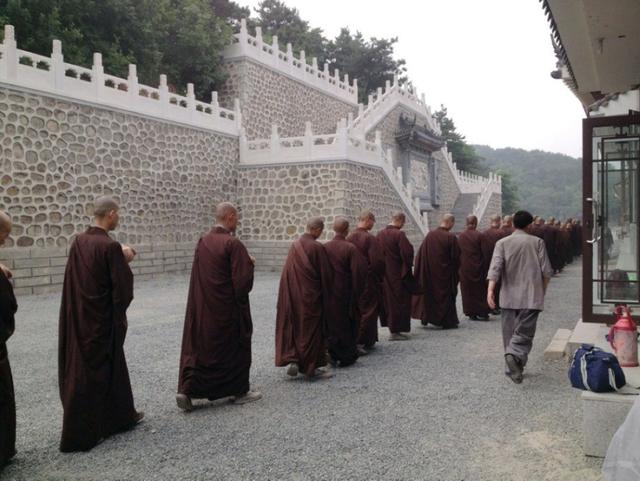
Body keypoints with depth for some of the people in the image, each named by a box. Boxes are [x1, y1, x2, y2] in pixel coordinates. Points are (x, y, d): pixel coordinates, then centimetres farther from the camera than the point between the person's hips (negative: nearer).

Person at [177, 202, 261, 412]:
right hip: (228, 308, -6)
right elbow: (243, 278, -20)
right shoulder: (233, 244, -18)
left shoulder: (202, 242, 4)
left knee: (200, 347, 13)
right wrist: (249, 263, -1)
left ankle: (187, 389, 5)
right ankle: (239, 391, 21)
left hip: (203, 306, 6)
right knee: (235, 347, 9)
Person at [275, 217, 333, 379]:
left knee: (294, 328, 16)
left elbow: (288, 272, 6)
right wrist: (326, 297, 5)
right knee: (311, 329, 6)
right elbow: (325, 275, -8)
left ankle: (292, 360, 6)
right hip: (311, 296, -5)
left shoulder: (295, 245, 2)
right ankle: (312, 368, 12)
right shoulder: (317, 248, -13)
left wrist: (293, 290, 15)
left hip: (293, 295, 5)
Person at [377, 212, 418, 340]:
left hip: (384, 274, 7)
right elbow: (407, 253, -20)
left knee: (388, 300, 16)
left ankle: (392, 327, 26)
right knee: (398, 300, 2)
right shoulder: (399, 235, -18)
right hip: (397, 274, -7)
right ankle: (395, 331, 6)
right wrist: (409, 266, -3)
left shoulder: (380, 234, 3)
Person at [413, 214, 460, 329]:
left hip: (429, 272, 4)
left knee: (429, 293, 17)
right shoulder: (451, 237, -16)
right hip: (445, 273, -4)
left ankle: (426, 317, 25)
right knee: (446, 295, 7)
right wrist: (455, 271, 8)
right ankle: (447, 321, 11)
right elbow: (456, 257, -10)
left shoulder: (429, 235, -4)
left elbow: (421, 254, 2)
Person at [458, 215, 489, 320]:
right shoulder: (479, 236, -12)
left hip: (464, 267, 3)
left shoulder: (460, 236, -2)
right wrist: (486, 267, 3)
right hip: (477, 267, -3)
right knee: (480, 290, 7)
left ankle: (471, 313, 12)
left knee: (467, 291, 10)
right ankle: (482, 313, 9)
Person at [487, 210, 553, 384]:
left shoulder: (502, 243, 2)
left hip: (509, 296, 2)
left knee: (509, 332, 13)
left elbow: (495, 267, -11)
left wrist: (490, 289, -18)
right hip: (532, 296, -1)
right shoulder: (537, 242, 2)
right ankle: (515, 355, -30)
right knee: (524, 332, -3)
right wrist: (543, 290, 16)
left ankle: (514, 367, 19)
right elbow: (546, 270, 2)